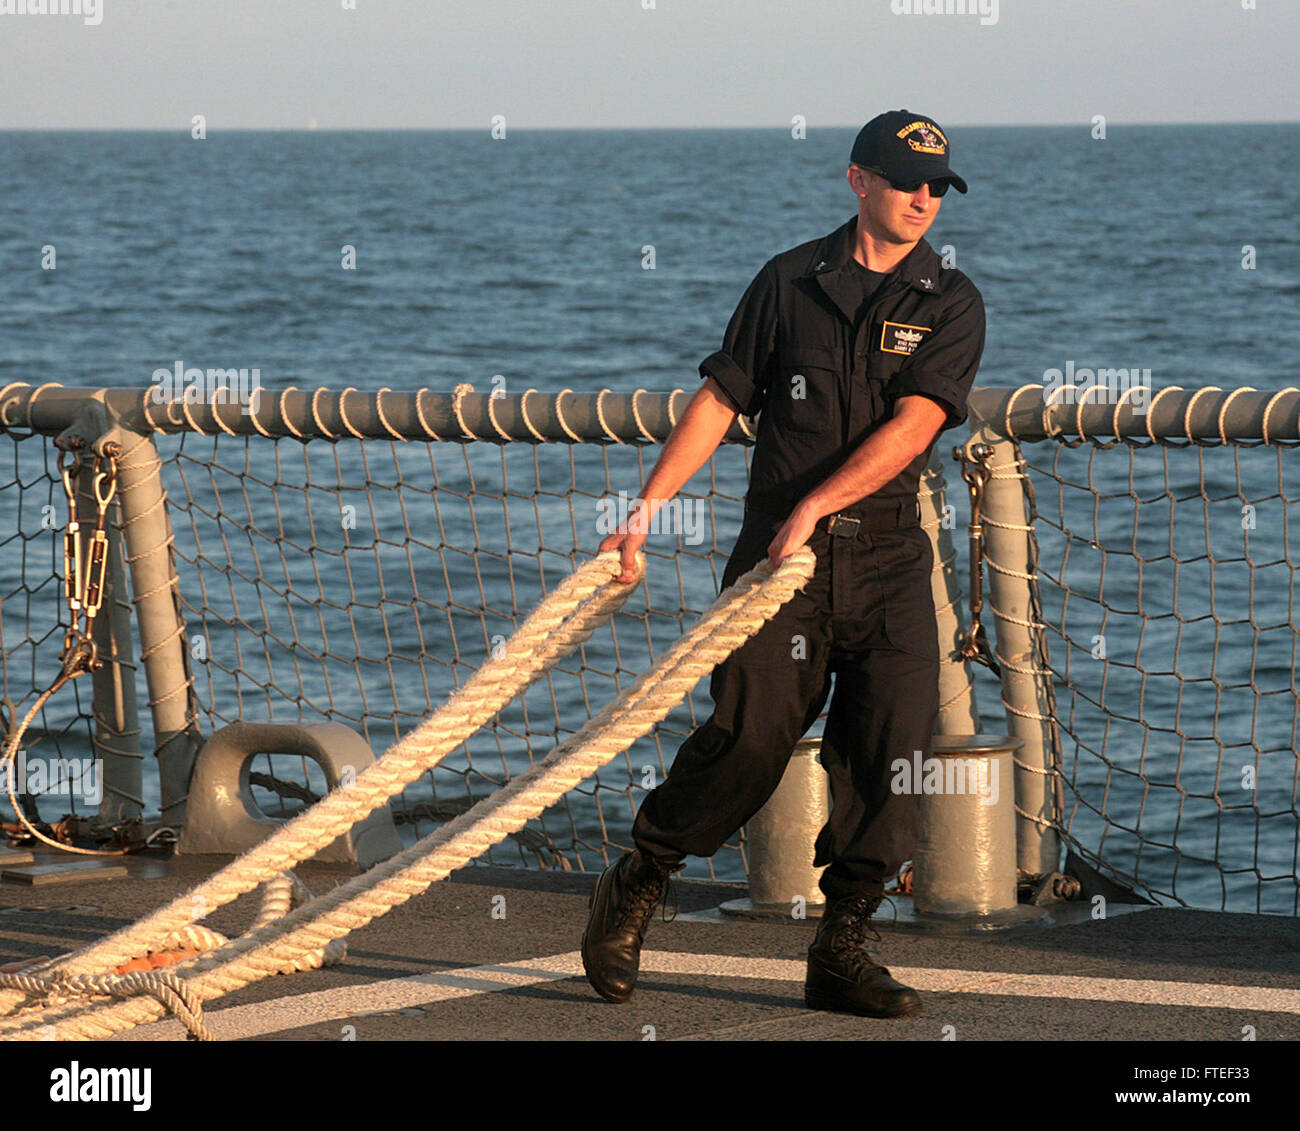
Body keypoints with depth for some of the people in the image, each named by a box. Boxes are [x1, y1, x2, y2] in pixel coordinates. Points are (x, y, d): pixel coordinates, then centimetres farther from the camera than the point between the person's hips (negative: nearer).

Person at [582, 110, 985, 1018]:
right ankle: (632, 893, 10)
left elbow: (912, 425, -8)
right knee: (749, 734, -10)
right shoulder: (790, 281, 7)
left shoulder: (951, 304, 4)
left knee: (893, 745, -9)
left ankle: (843, 950, 0)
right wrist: (646, 509, 1)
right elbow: (721, 399, 8)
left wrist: (814, 505, -17)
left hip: (887, 549, 1)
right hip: (781, 545, -1)